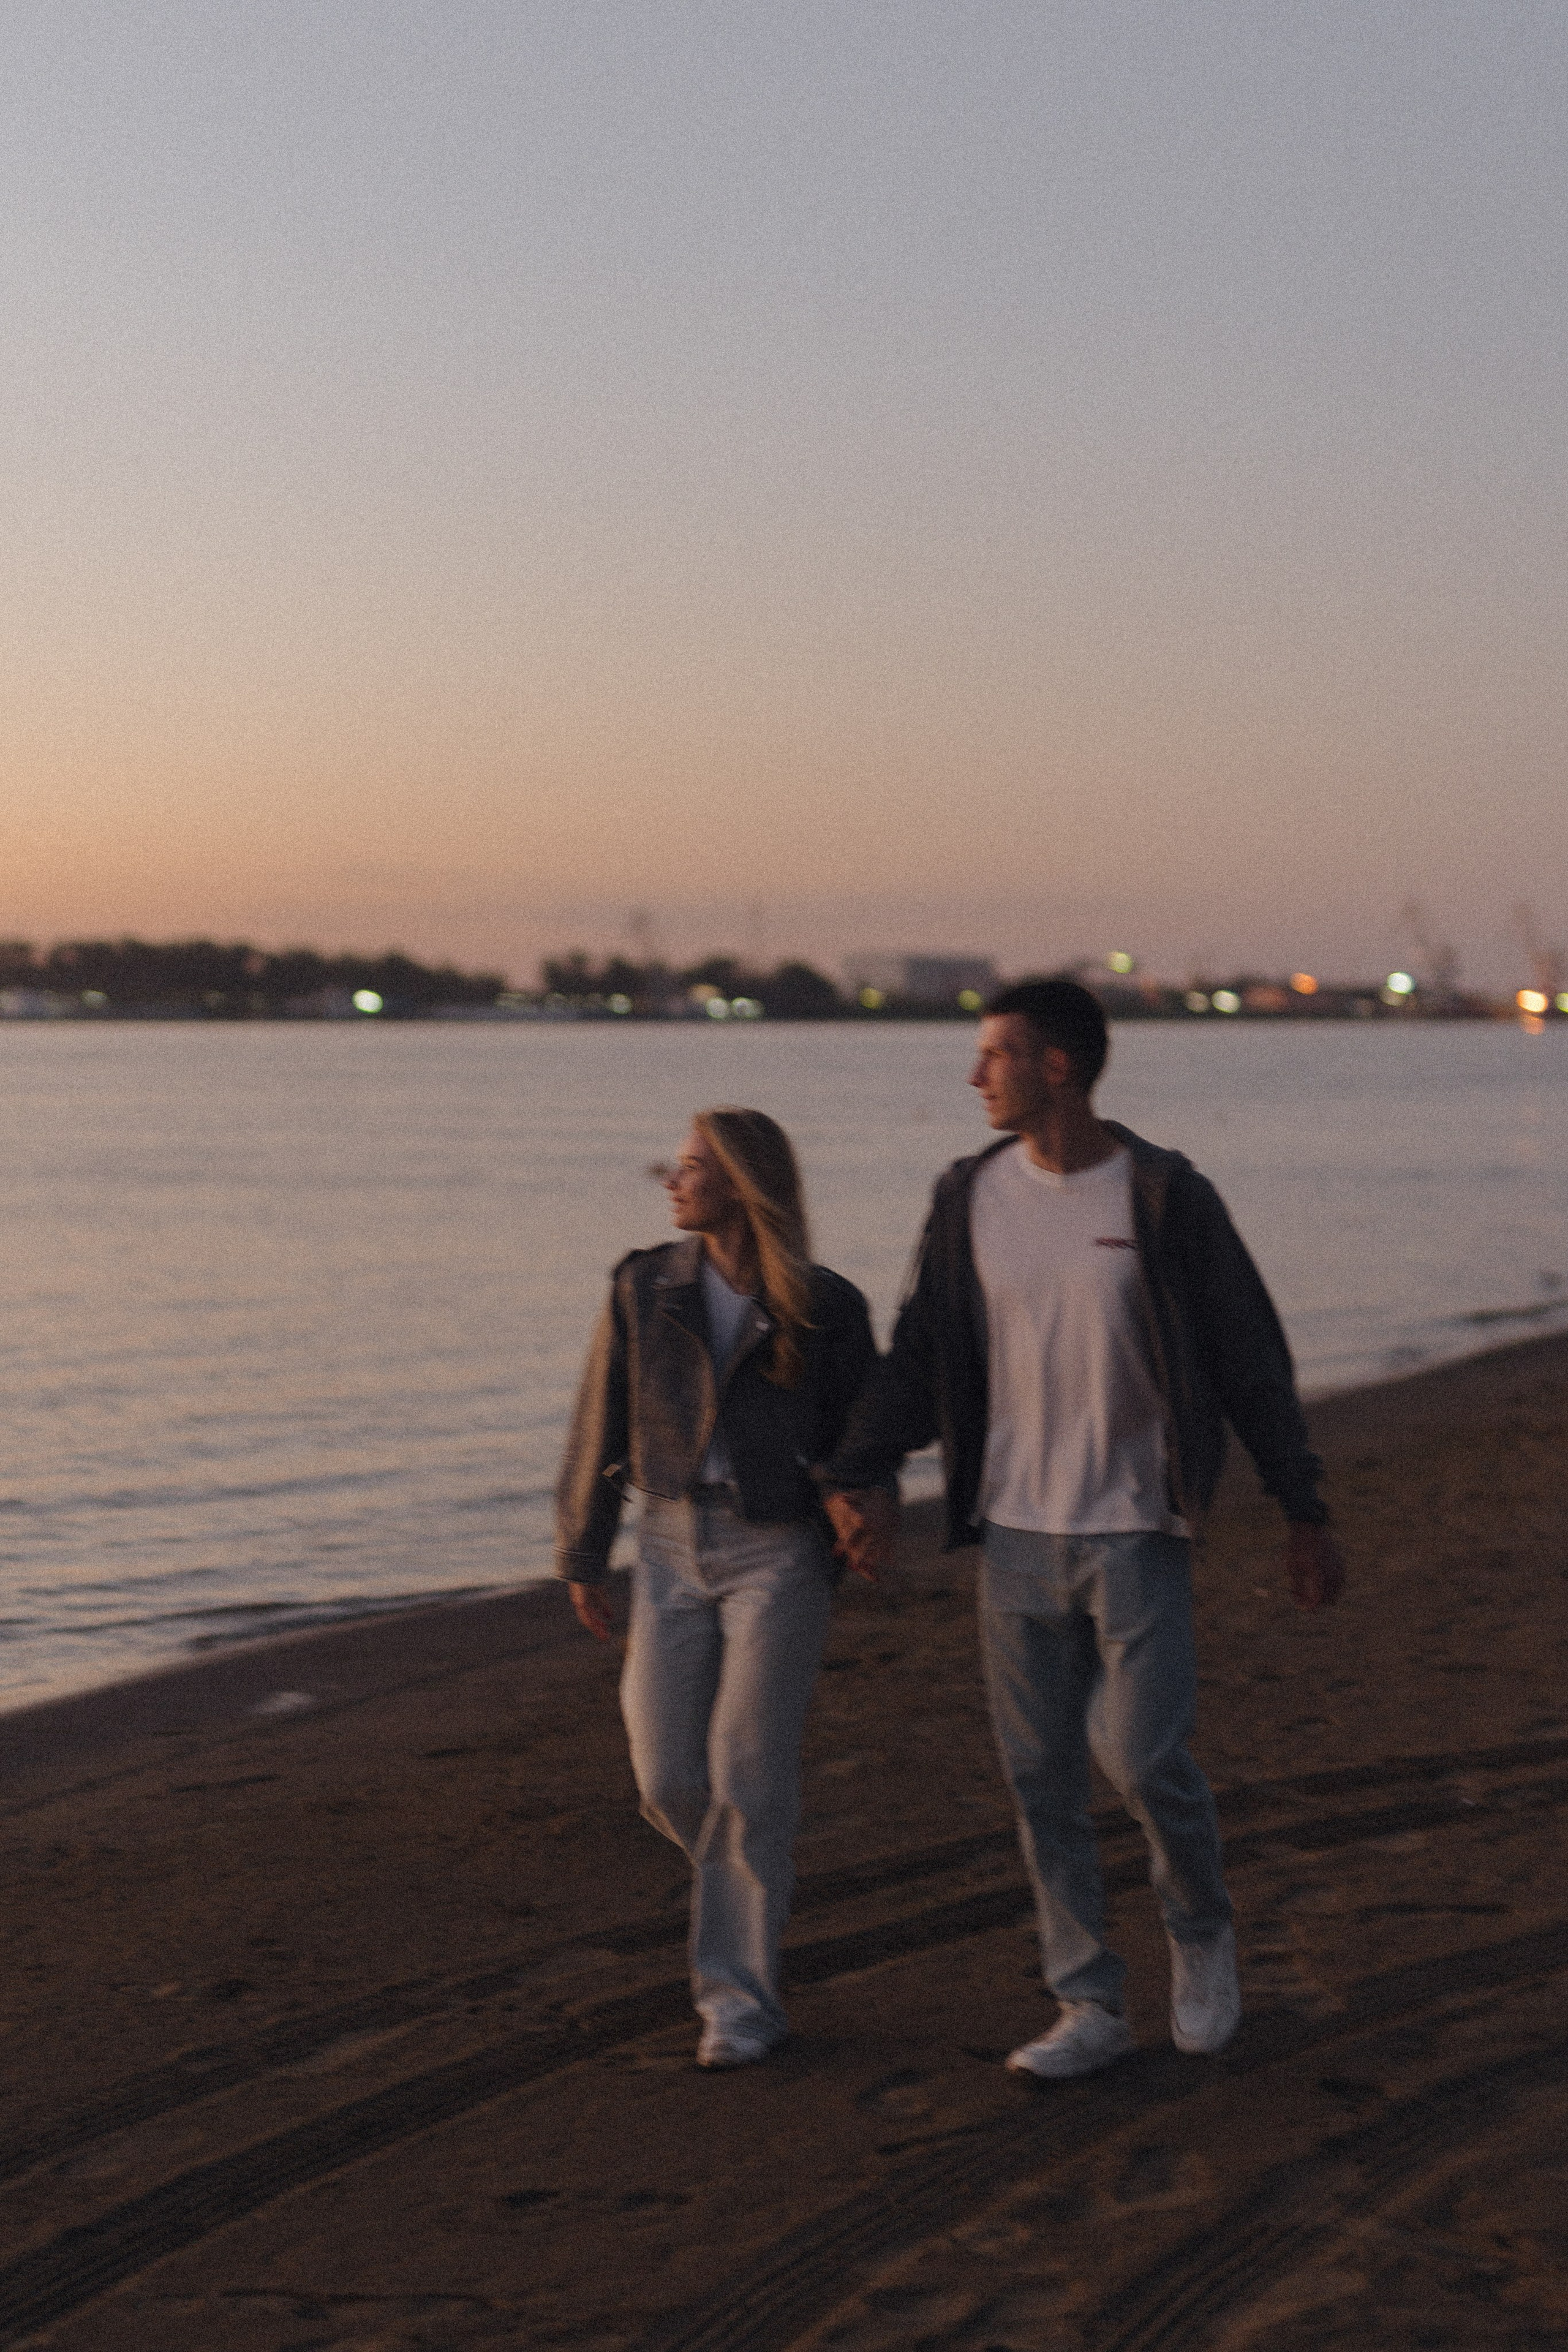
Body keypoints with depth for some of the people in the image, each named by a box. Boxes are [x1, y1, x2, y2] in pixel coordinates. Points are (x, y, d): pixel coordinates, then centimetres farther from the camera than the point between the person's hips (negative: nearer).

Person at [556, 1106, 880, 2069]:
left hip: (779, 1555, -3)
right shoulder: (646, 1287, 0)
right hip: (673, 1549, 3)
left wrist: (858, 1527, -8)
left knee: (748, 1780, -5)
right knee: (671, 1781, 2)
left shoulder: (824, 1309, -6)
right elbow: (603, 1428, 6)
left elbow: (860, 1438, 4)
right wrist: (584, 1558, 9)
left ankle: (741, 1996, 7)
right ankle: (755, 1888, 34)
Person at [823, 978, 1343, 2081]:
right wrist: (860, 1474, -9)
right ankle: (1092, 2009, 16)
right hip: (1018, 1534, 4)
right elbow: (923, 1355, 5)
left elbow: (1251, 1359, -4)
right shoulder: (974, 1197, 2)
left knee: (1144, 1758, -9)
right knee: (1042, 1780, 5)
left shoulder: (1164, 1197, -9)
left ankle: (1203, 1933, 21)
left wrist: (1306, 1513, -4)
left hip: (1138, 1533, -4)